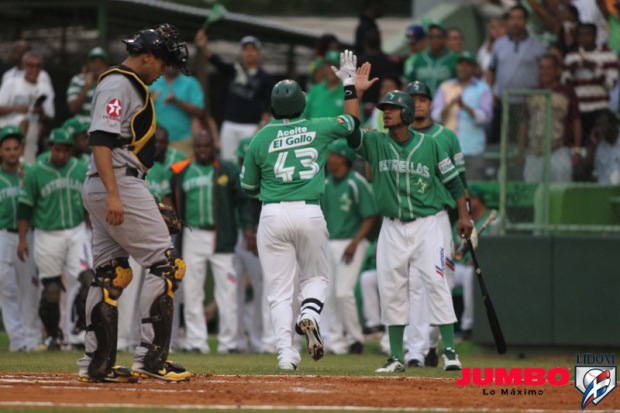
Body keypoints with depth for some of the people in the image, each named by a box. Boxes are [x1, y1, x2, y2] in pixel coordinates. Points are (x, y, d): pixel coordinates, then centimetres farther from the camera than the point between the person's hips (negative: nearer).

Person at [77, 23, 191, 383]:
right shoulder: (118, 86, -12)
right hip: (119, 184, -11)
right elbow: (100, 140, -21)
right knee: (166, 263, -9)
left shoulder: (132, 86, 20)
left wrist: (146, 196, 25)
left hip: (107, 190, 11)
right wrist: (113, 194, -28)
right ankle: (151, 357, -11)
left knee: (112, 274, 10)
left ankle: (97, 365, 11)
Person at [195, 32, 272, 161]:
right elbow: (217, 61, -9)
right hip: (229, 125, 3)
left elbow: (267, 107, 0)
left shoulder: (264, 78, 3)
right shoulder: (234, 70, 9)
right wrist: (203, 47, -29)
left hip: (251, 127, -3)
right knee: (227, 161, 4)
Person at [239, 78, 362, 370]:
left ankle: (285, 351, -10)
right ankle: (310, 315, -12)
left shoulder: (261, 139, 2)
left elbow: (248, 187, 11)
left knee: (279, 290, 3)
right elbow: (353, 122, 23)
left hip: (273, 214, -1)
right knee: (316, 276, 19)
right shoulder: (317, 128, 4)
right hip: (310, 213, 1)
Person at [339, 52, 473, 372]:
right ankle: (396, 357, 11)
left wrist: (464, 216, 2)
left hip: (426, 225, -2)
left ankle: (449, 350, -9)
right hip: (392, 229, 3)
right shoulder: (376, 144, 3)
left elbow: (452, 179, 6)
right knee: (390, 290, 2)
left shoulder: (429, 145, 0)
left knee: (436, 284, -11)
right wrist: (354, 91, -18)